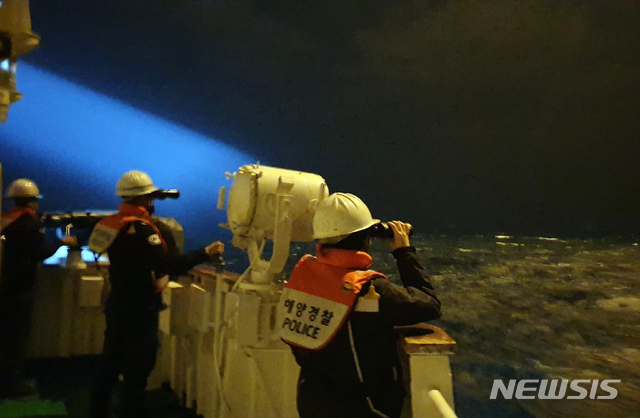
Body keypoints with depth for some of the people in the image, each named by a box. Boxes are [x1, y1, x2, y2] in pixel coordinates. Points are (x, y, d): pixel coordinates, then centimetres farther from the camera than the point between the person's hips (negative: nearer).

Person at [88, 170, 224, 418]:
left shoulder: (114, 223, 5)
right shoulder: (139, 229, -21)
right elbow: (167, 264, -31)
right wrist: (205, 254, -27)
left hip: (118, 305, 9)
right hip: (139, 311, -9)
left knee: (111, 364, 19)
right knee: (137, 371, 2)